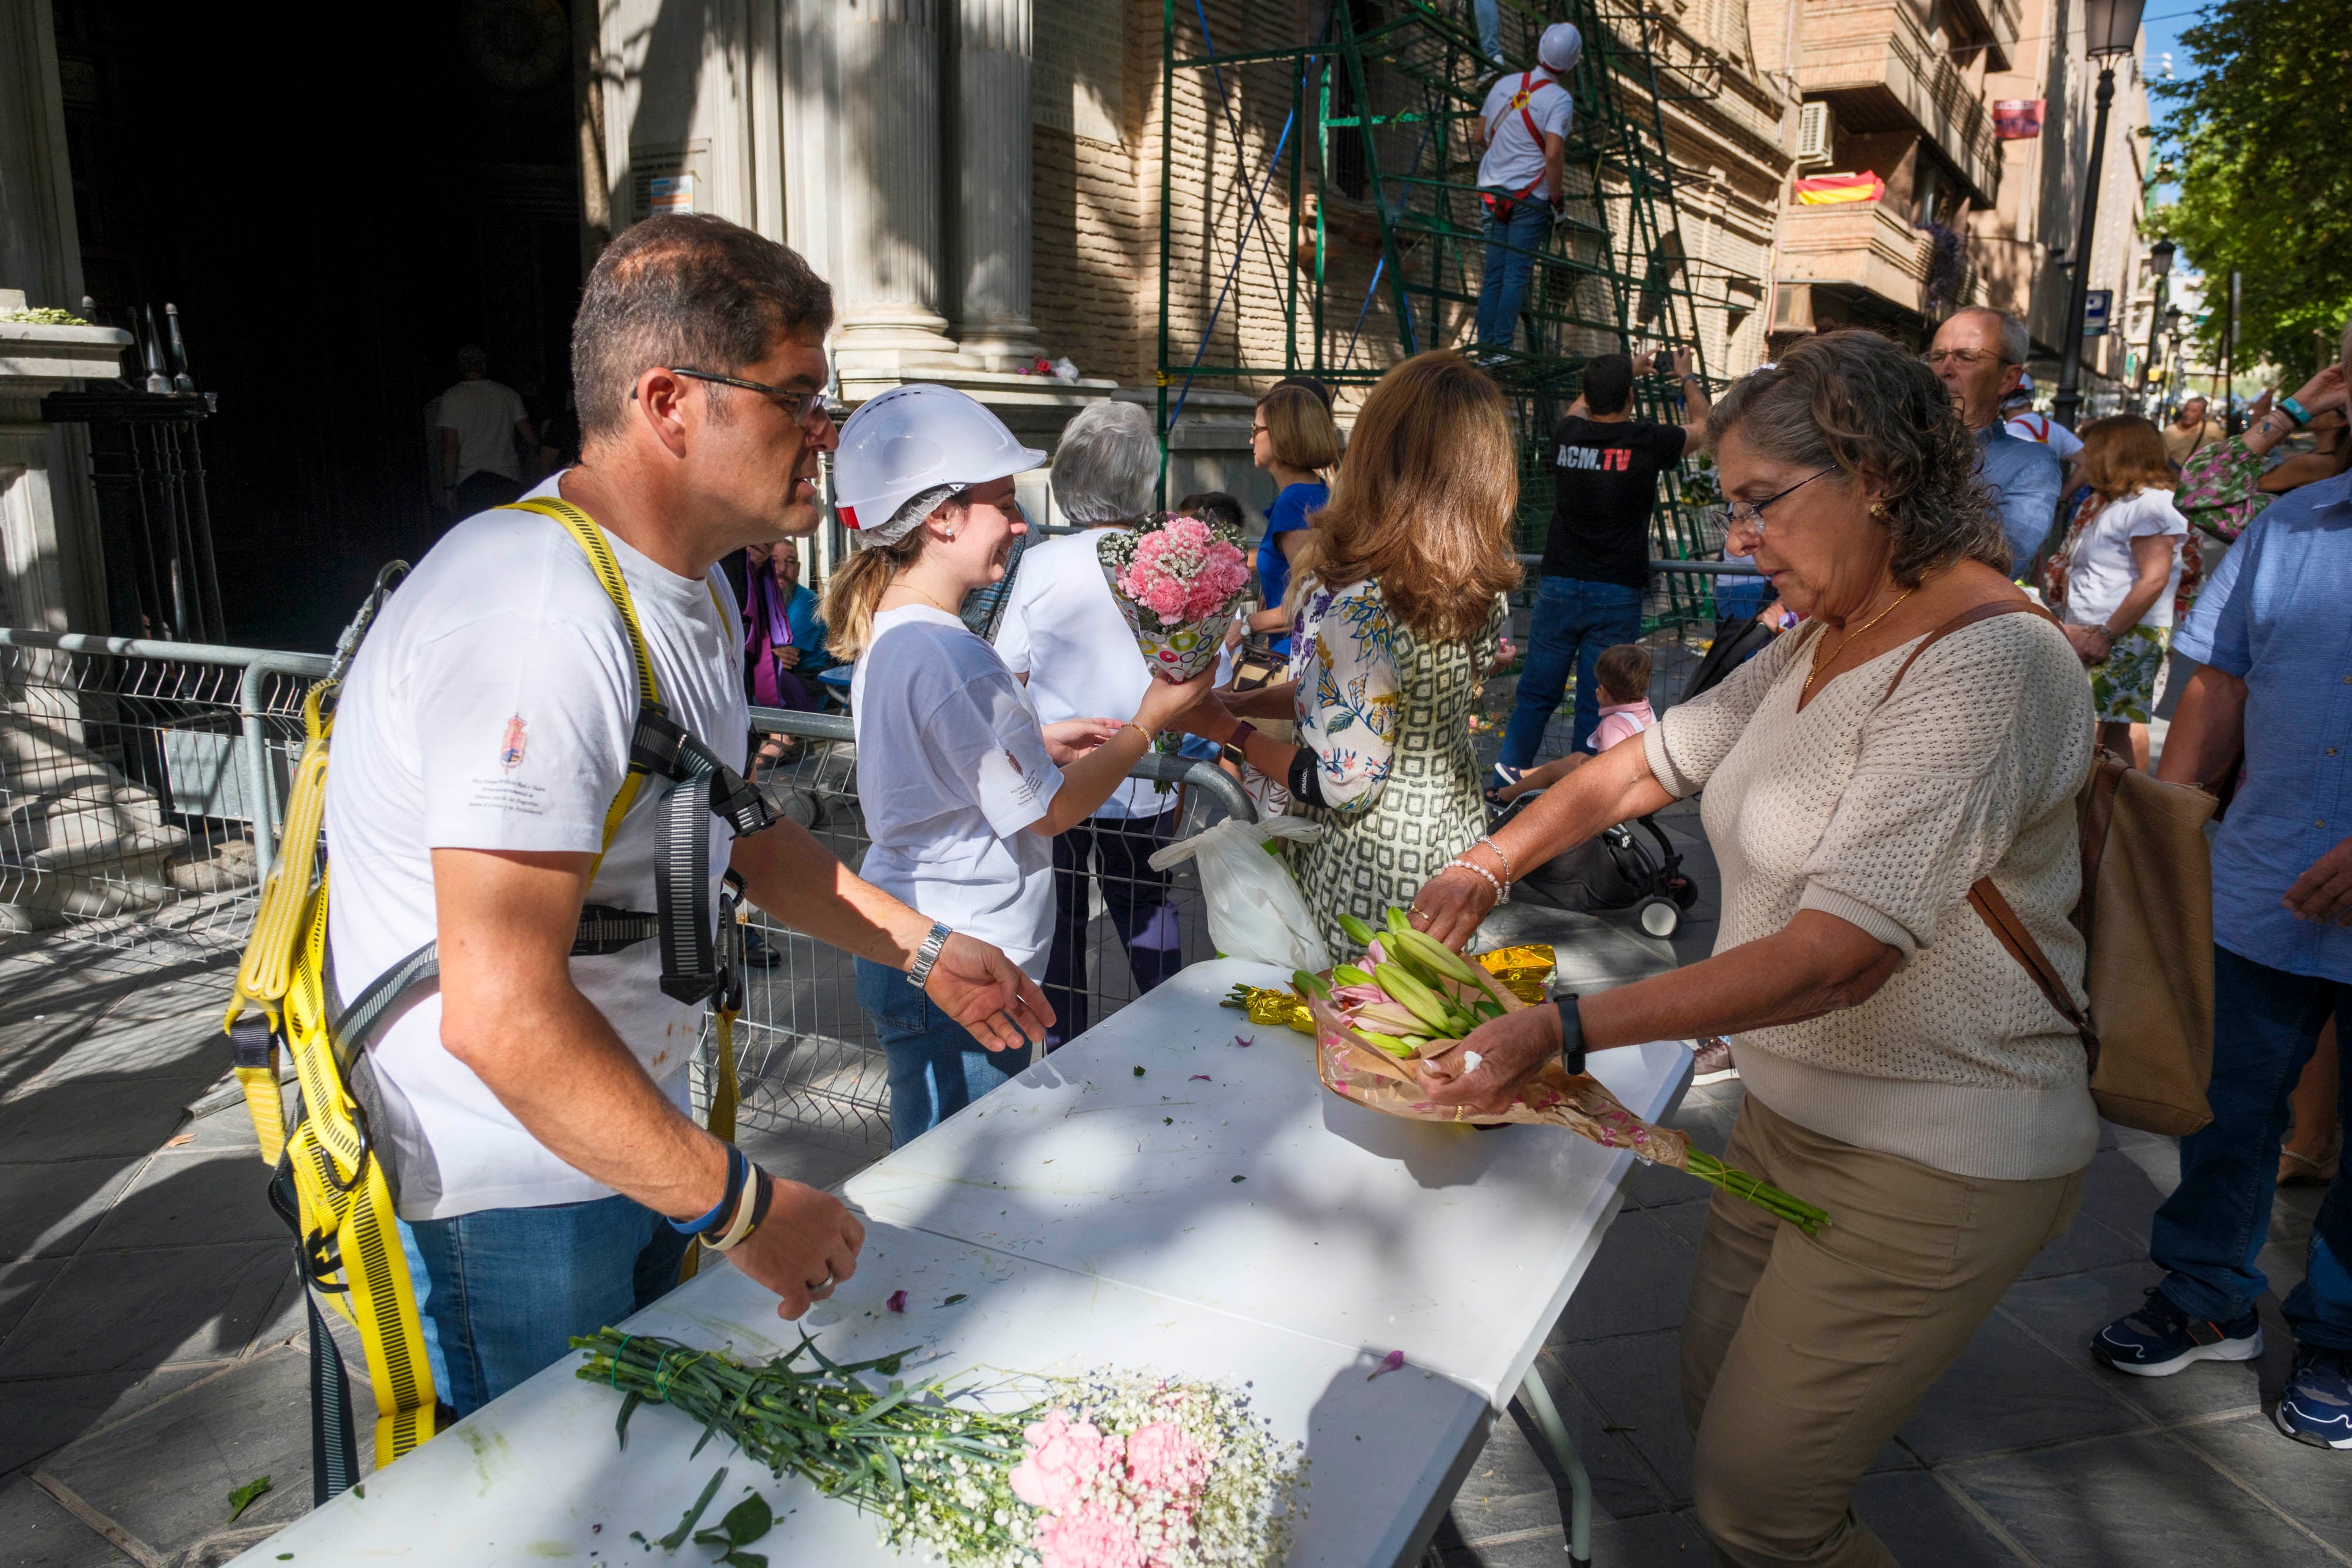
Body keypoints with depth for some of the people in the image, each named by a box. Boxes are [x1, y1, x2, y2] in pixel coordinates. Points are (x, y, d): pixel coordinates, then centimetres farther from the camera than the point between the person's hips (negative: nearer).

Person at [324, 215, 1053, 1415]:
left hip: (624, 1144, 9)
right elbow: (503, 1017, -33)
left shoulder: (687, 585, 6)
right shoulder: (544, 624, -29)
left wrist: (922, 947, 12)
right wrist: (740, 1205, -23)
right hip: (502, 1196, -9)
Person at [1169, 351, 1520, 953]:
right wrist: (1240, 701, 4)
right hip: (1457, 842, 8)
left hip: (1377, 881, -8)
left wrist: (1225, 728, -10)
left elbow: (1343, 786, -24)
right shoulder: (1480, 584, -5)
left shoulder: (1359, 608, -31)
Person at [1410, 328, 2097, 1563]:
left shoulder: (1984, 666, -24)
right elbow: (1656, 761, 13)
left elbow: (1840, 952, -32)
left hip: (1926, 1164, -8)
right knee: (1720, 1404, 19)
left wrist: (1563, 1029, -36)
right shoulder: (1824, 640, 6)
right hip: (1793, 1113, 9)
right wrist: (1487, 868, 1)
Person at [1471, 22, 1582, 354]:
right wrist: (1556, 199, -9)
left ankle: (1486, 343, 10)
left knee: (1494, 271, 9)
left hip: (1494, 188, 5)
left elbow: (1478, 136, 11)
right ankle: (1501, 346, -7)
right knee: (1517, 273, -3)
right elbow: (1553, 155, -20)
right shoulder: (1560, 99, -11)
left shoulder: (1504, 84, 4)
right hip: (1530, 195, -5)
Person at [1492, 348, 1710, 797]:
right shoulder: (1647, 441, -6)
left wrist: (1628, 370, 42)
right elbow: (1703, 427, 16)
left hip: (1558, 587, 3)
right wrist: (1687, 377, 33)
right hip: (1616, 595, -3)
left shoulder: (1567, 435, 2)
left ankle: (1506, 776, 14)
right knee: (1596, 704, 3)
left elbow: (1583, 408, 30)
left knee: (1536, 692, 11)